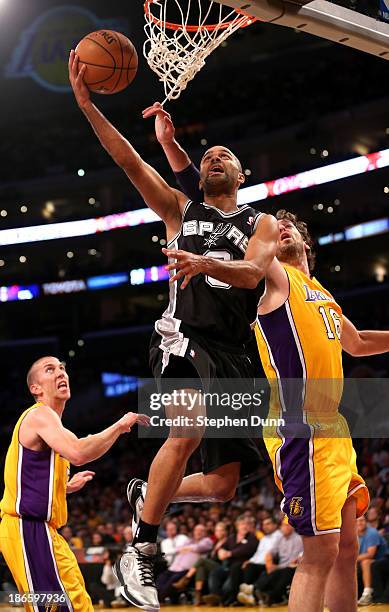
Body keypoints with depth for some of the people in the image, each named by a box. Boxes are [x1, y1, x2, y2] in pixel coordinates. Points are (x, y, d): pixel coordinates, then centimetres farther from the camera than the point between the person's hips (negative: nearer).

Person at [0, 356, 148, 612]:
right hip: (27, 530, -11)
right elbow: (78, 453, -30)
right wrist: (120, 426, -18)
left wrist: (67, 487, 26)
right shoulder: (40, 414, -9)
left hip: (44, 530, 11)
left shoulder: (45, 418, 22)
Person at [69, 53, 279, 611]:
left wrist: (205, 263, -30)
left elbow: (251, 273, -9)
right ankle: (139, 555, -21)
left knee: (223, 486, 2)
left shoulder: (261, 224, 12)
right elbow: (130, 162, 3)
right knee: (188, 431, -31)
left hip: (233, 352, 3)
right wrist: (87, 104, -9)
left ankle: (149, 493, 32)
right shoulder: (180, 210, 14)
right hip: (184, 332, -3)